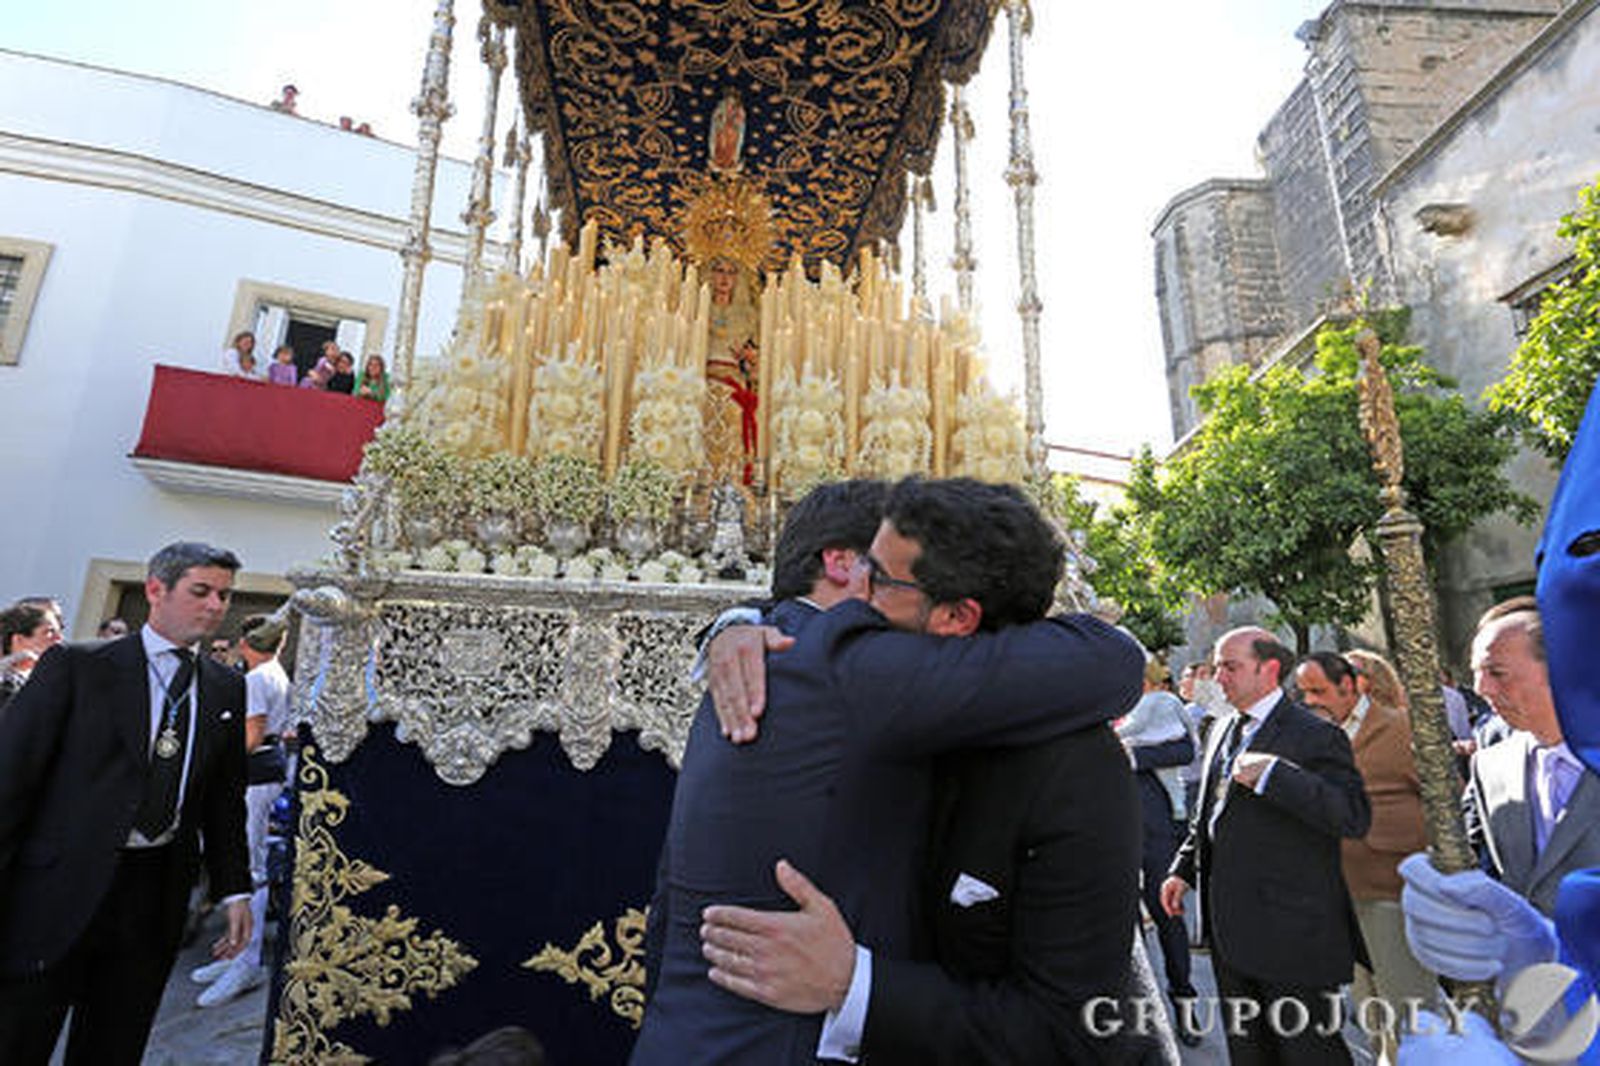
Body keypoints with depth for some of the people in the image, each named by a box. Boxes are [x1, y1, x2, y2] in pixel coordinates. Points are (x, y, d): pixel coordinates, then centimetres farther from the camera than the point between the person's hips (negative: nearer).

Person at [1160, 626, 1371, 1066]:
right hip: (1229, 927, 8)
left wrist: (1273, 774, -32)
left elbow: (1355, 816, -26)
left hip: (1292, 930, -7)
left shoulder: (1316, 736, -13)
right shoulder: (1223, 731, 11)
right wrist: (1184, 869, 13)